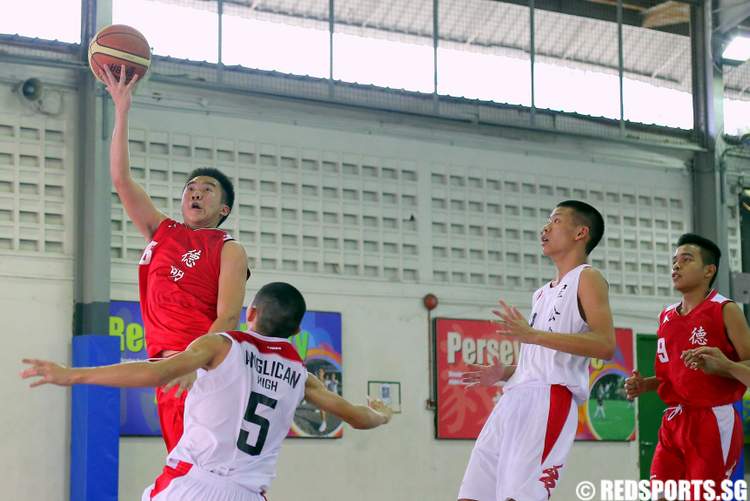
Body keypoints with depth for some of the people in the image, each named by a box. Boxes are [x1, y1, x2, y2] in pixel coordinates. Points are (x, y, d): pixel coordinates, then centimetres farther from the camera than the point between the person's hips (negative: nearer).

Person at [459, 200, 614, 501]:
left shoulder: (587, 278, 1)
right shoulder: (543, 293, 26)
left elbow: (605, 345, -15)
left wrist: (533, 335, -20)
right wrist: (503, 374, 17)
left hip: (549, 400, -9)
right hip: (514, 400, 9)